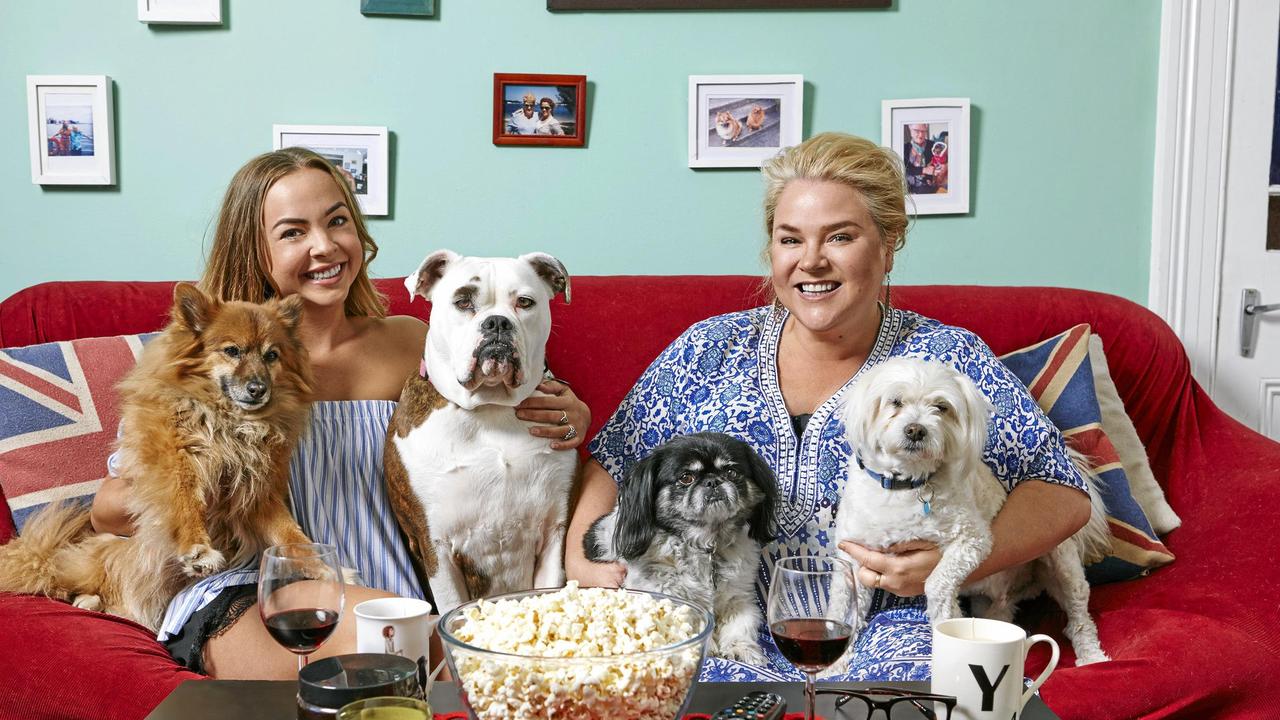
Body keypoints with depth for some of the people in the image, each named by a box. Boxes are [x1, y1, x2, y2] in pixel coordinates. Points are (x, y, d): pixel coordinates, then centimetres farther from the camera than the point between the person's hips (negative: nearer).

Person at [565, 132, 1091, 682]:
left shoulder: (949, 359, 3)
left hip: (884, 631, 0)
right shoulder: (710, 350, 9)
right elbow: (612, 464, 13)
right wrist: (581, 560, -6)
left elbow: (1062, 493, 1)